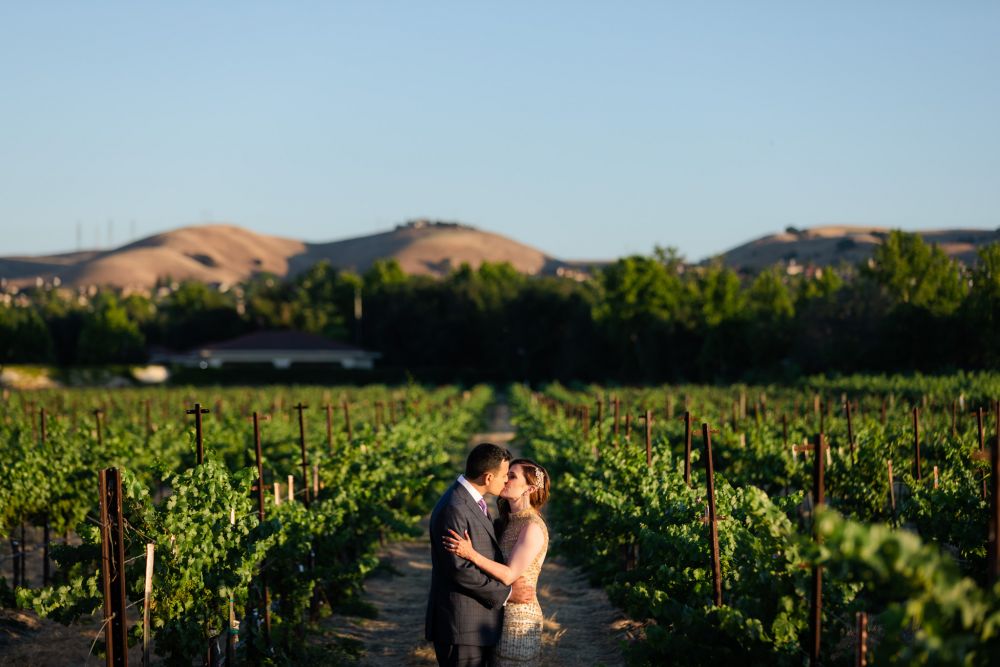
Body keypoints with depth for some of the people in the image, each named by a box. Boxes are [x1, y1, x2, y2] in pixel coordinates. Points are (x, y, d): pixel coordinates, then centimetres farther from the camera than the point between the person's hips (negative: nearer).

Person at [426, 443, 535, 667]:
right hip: (461, 626, -10)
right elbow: (459, 569, -23)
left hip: (477, 623, 10)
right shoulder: (452, 509, -20)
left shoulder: (473, 501, 12)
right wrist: (506, 593, -16)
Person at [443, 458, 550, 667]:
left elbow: (509, 575, -22)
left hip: (518, 618, -8)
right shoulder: (508, 522, 11)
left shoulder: (533, 527, -17)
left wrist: (471, 554, -30)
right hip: (500, 613, 8)